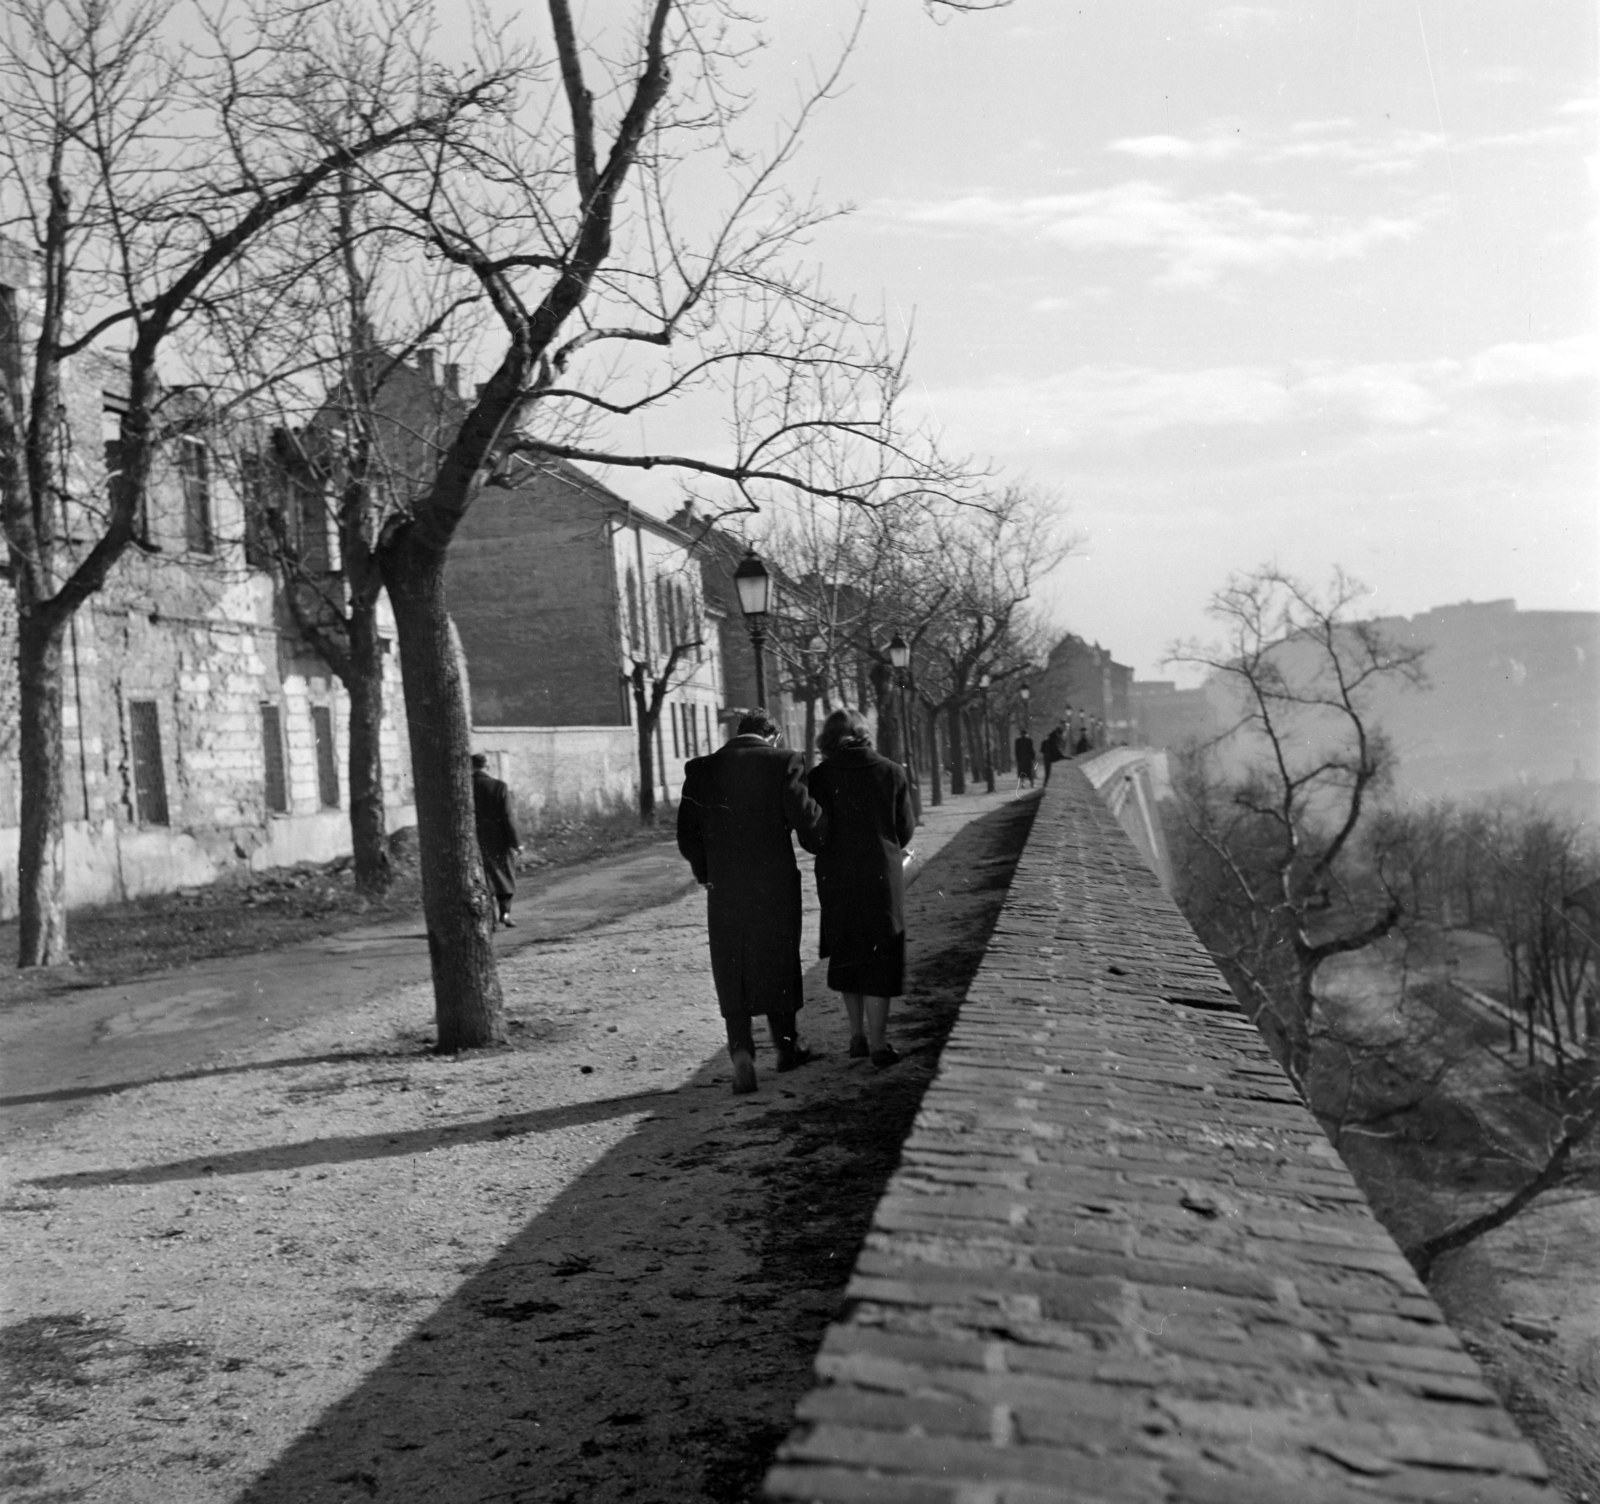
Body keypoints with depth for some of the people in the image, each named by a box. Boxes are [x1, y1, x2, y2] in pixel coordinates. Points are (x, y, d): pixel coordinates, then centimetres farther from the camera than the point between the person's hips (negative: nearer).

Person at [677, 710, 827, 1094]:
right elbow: (807, 822, -10)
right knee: (778, 965, 16)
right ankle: (787, 1045, 29)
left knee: (732, 974, 8)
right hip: (775, 886, -1)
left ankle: (741, 1054, -5)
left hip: (724, 890, 1)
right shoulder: (783, 763, -8)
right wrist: (823, 848, 10)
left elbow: (687, 836, 0)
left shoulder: (702, 769, 1)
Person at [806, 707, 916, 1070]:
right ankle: (876, 1045, 6)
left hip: (835, 880, 1)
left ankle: (857, 1035, 22)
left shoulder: (818, 777, -6)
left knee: (846, 955, 18)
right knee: (879, 960, 7)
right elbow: (907, 829, 0)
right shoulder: (891, 773, -5)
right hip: (882, 877, -1)